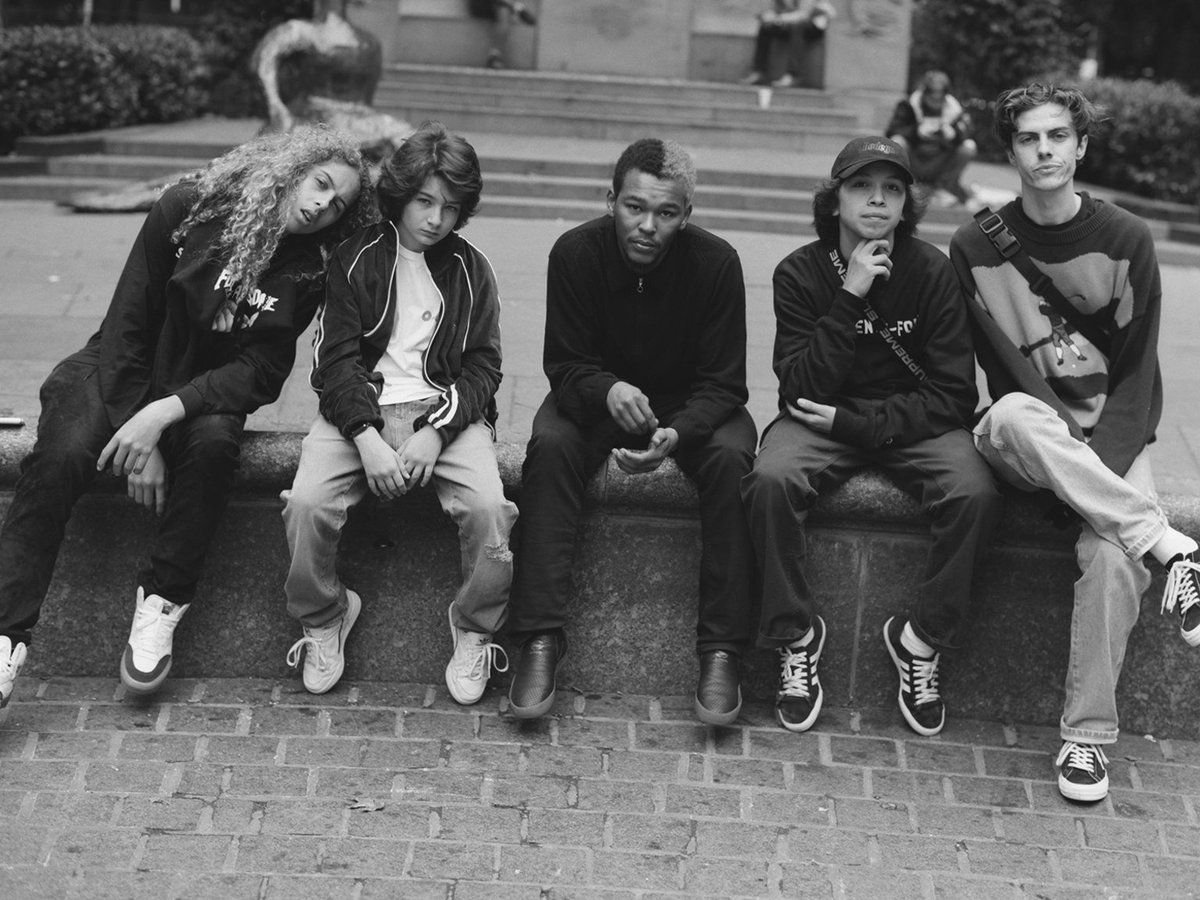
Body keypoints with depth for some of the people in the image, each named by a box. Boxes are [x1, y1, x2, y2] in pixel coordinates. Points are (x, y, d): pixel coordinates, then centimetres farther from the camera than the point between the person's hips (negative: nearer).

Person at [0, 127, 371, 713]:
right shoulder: (188, 209, -9)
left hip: (203, 393, 1)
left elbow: (259, 372, -11)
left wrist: (164, 414, -27)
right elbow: (127, 323, -9)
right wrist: (137, 431, -18)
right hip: (116, 373, -1)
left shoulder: (305, 273, -3)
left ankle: (162, 601, -20)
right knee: (60, 455, -31)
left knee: (214, 441, -35)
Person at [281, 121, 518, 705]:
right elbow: (338, 357, -2)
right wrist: (367, 437, -18)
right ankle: (323, 619, 1)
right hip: (360, 409, 0)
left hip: (446, 410, 1)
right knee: (308, 503, -27)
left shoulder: (471, 270, 10)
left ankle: (475, 630, -3)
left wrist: (437, 431, -13)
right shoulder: (356, 260, 5)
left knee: (488, 508, -28)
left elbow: (482, 366, 5)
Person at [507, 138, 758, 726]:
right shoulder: (576, 253, -17)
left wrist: (676, 435, -38)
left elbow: (723, 384, -17)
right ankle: (540, 640, -29)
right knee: (550, 447, -30)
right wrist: (608, 391, -37)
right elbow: (565, 363, -13)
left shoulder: (716, 263, -19)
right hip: (598, 395, 1)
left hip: (690, 406, 0)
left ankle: (720, 651, -25)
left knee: (730, 458, -31)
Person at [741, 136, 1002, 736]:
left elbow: (953, 396, -8)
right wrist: (850, 298, -22)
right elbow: (801, 390, -14)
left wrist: (854, 420, -17)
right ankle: (795, 636, -12)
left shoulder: (932, 271, -6)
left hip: (911, 422, 0)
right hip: (821, 421, 0)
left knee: (976, 494, -29)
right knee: (770, 480, -32)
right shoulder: (800, 272, -5)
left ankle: (921, 640, -7)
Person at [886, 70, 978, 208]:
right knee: (897, 142, -31)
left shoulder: (954, 109, -1)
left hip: (939, 168, 2)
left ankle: (944, 187, -5)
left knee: (969, 147, -20)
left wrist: (954, 134, -33)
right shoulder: (909, 105, -5)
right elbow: (891, 132, -17)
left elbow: (968, 138, -10)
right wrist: (917, 131, -33)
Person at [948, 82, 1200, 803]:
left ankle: (1088, 736, -16)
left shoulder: (1126, 241, 0)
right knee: (1014, 417, -37)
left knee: (1113, 553, -30)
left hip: (1112, 443, 0)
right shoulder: (978, 248, 2)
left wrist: (1098, 466, -18)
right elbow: (1002, 367, -6)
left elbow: (1137, 370, -3)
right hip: (1026, 434, 1)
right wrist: (1069, 453, -18)